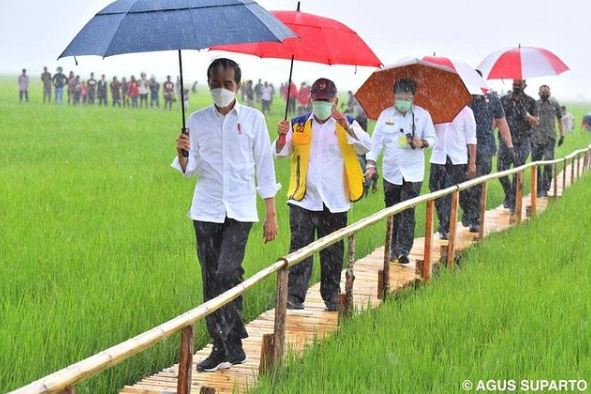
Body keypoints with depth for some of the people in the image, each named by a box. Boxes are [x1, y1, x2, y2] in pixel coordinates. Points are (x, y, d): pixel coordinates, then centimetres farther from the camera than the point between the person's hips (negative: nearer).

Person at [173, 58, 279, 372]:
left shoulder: (253, 119, 2)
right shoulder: (197, 120, 7)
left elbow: (265, 166, 3)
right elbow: (190, 170, 9)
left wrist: (271, 214, 0)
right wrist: (182, 154, -14)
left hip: (239, 210, -3)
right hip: (206, 210, 3)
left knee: (227, 273, -17)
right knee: (211, 279, 4)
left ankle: (230, 344, -7)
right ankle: (223, 347, 12)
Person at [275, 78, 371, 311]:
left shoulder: (347, 125, 6)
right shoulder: (298, 125, 9)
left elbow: (365, 147, -10)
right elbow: (281, 153, 5)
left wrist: (347, 127, -25)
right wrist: (282, 136, -16)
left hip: (334, 202, 0)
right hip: (304, 200, 0)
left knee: (333, 252, 8)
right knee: (299, 248, -7)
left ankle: (331, 297, 17)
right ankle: (294, 296, -7)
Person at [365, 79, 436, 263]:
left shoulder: (423, 115, 3)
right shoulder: (386, 115, 6)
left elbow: (433, 139, 8)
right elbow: (376, 140, 5)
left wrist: (422, 143, -14)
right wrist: (371, 164, -5)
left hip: (413, 173, -2)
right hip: (391, 172, 2)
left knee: (408, 212, -10)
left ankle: (403, 250, -11)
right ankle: (394, 249, 18)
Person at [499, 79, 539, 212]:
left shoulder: (530, 101, 5)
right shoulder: (504, 100, 8)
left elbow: (536, 122, 2)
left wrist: (527, 115, -16)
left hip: (523, 142, -1)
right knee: (501, 170, -4)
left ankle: (513, 202, 3)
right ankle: (508, 194, 21)